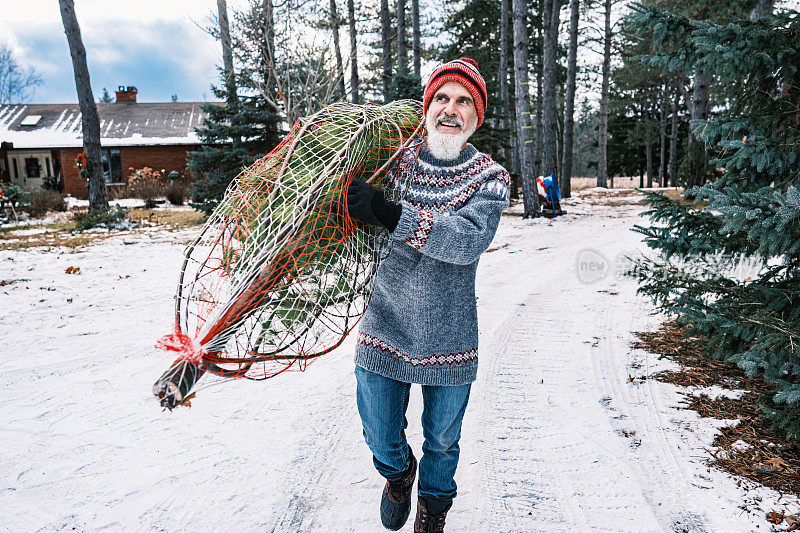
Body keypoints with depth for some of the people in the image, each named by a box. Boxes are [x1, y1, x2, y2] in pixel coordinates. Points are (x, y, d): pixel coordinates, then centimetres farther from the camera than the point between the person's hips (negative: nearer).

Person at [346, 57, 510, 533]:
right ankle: (398, 473, 53)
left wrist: (389, 215, -37)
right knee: (381, 437, 15)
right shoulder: (397, 163, -1)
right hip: (385, 329, 1)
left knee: (442, 439, 18)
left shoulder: (491, 179, -7)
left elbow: (468, 242, -26)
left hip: (450, 339, -1)